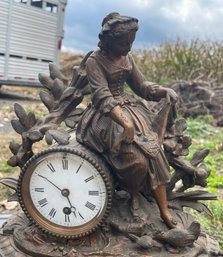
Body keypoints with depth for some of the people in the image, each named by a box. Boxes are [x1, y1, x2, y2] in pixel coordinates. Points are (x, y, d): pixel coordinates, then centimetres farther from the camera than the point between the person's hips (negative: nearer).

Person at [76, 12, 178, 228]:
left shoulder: (126, 58, 10)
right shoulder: (95, 61, -12)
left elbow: (141, 87, 14)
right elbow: (103, 97, -23)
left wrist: (165, 91, -6)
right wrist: (125, 122, -36)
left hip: (129, 109, 6)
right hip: (106, 116, -6)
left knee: (153, 154, -12)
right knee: (137, 160, -23)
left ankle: (164, 210, -4)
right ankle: (134, 196, 9)